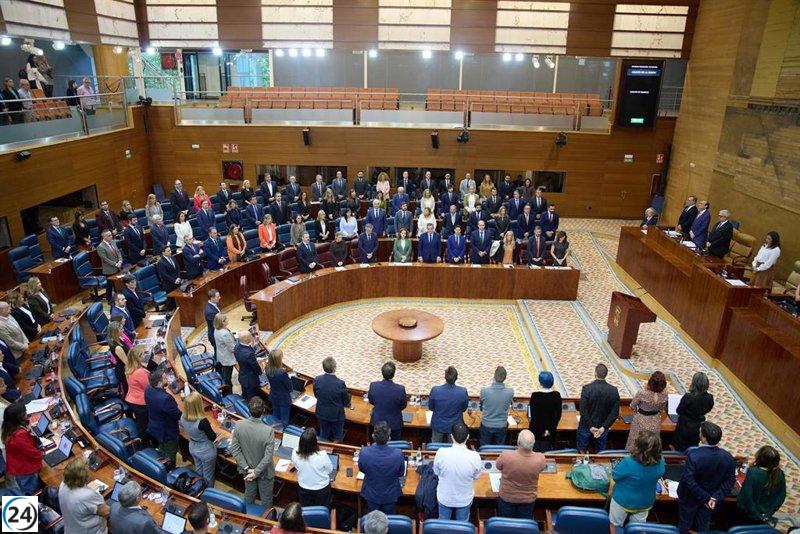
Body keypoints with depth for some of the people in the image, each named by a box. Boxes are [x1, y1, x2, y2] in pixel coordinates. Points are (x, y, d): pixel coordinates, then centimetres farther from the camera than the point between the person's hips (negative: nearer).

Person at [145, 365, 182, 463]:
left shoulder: (148, 389, -15)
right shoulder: (165, 398, -41)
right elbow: (179, 416, -28)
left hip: (154, 428, 8)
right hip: (167, 433, -8)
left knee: (162, 454, 32)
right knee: (170, 459, 16)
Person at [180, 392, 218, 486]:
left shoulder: (183, 418, -18)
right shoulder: (202, 421, -36)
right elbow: (212, 437, -21)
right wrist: (213, 431, -1)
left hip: (192, 448, 6)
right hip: (206, 451, -6)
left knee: (199, 472, 29)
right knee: (208, 475, 18)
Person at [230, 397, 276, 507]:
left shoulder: (238, 425, -23)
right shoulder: (269, 431, -32)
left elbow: (235, 450, -15)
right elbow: (268, 457, -26)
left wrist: (247, 468, -11)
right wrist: (256, 472, -16)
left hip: (247, 469, 4)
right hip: (265, 471, -4)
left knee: (249, 494, 31)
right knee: (266, 498, 23)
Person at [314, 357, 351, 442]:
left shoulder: (317, 380, -18)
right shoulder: (340, 383, -29)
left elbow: (316, 395, 1)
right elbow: (346, 402, -15)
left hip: (322, 414, 4)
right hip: (336, 415, -3)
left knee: (323, 436, 26)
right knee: (337, 438, 21)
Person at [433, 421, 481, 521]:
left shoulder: (441, 453, -28)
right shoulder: (475, 456, -28)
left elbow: (436, 472, -9)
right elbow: (476, 477, -8)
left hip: (444, 498, 0)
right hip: (464, 499, 0)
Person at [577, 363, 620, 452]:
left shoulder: (587, 388, -20)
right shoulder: (614, 391, -11)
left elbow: (583, 410, -20)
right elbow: (615, 413, -10)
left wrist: (590, 427, -13)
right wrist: (604, 427, -11)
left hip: (586, 427, -2)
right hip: (602, 428, 3)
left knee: (582, 452, 15)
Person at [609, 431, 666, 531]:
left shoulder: (628, 463, -40)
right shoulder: (660, 461, -25)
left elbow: (614, 476, -19)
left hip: (623, 501, -4)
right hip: (645, 503, 4)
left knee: (615, 524, 25)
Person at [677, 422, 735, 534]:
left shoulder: (693, 454, -33)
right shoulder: (727, 457, -18)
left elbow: (688, 480, -30)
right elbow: (730, 480, -10)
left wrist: (705, 498, -19)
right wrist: (716, 497, -12)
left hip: (690, 499, -4)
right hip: (711, 498, 4)